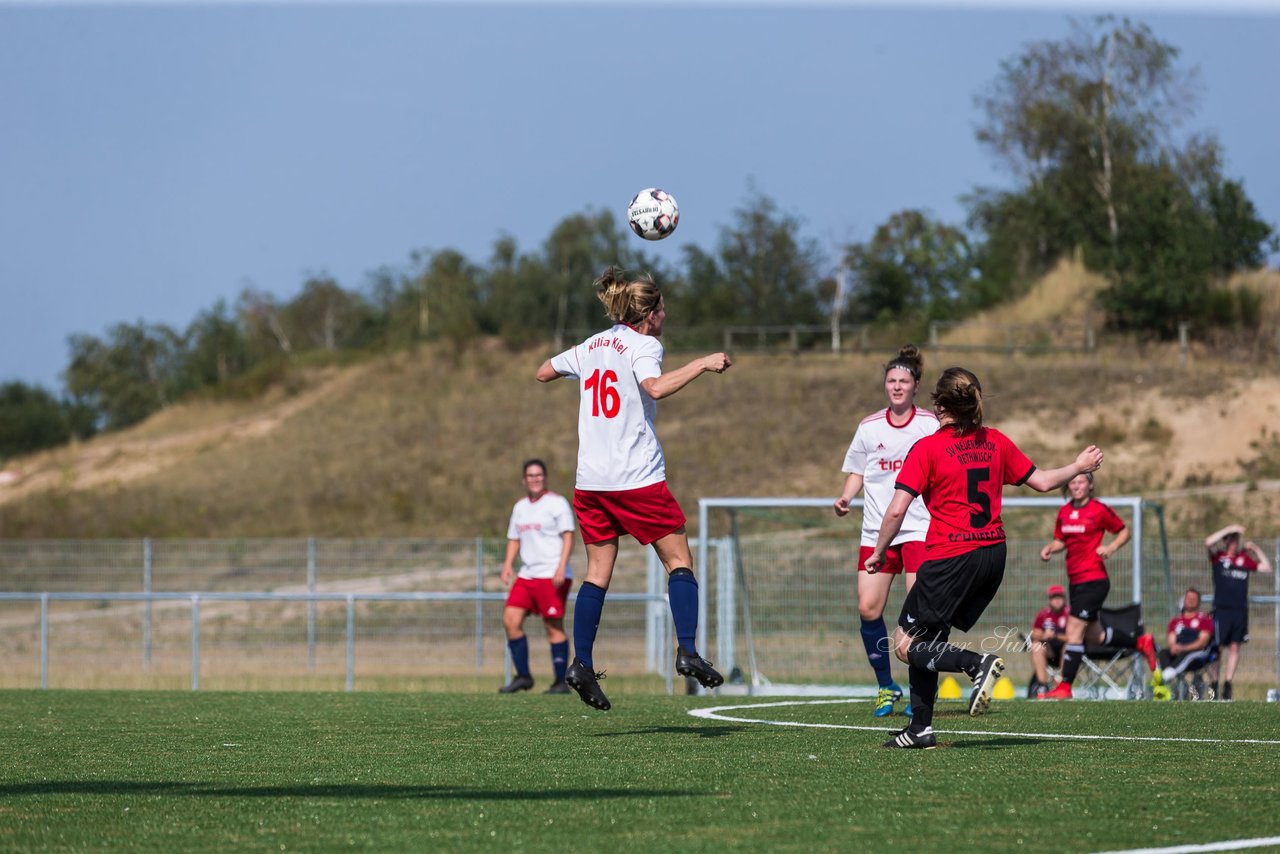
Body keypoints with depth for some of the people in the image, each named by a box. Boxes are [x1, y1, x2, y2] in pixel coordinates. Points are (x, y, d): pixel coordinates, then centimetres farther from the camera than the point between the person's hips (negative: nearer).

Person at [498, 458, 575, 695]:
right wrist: (508, 564, 6)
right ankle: (522, 676, 5)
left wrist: (561, 567, -20)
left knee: (553, 626, -6)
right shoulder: (520, 507, 17)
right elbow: (514, 539, 23)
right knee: (510, 620, -3)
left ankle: (561, 682, -1)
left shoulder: (557, 503, -4)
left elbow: (568, 536, -9)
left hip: (551, 576, -7)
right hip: (527, 575, 7)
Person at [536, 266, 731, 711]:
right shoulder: (642, 346, -6)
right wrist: (702, 365, -19)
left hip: (590, 479, 6)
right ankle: (688, 651, -12)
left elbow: (544, 371, 24)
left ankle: (581, 664, -3)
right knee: (679, 560, 1)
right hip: (638, 479, -6)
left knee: (598, 571, 7)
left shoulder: (592, 345, 13)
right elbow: (656, 387, -26)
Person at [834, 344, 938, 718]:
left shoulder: (930, 425, 0)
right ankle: (886, 687, 11)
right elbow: (856, 472, 16)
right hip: (876, 530, 3)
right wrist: (845, 497, -2)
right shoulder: (869, 428, 8)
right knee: (868, 608, -5)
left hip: (919, 529, -3)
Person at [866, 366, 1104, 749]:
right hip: (993, 554, 7)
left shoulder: (928, 448, -9)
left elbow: (896, 511, -14)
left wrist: (878, 553, 0)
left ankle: (978, 664, -22)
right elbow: (1041, 481, 15)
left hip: (950, 558, -7)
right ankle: (921, 728, 13)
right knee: (928, 638, 17)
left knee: (907, 646, 0)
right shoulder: (996, 442, 6)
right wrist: (1079, 466, 34)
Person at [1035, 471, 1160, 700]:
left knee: (1074, 629, -13)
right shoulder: (1064, 512, 10)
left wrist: (1111, 547, -16)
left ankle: (1065, 686, -9)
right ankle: (1142, 642, 36)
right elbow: (1061, 540, 21)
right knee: (1094, 636, 16)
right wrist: (1050, 549, 1)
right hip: (1075, 580, 8)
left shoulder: (1099, 510, -8)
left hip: (1094, 580, -8)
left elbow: (1124, 532, 2)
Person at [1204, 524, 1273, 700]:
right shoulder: (1218, 557, 3)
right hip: (1221, 609, -3)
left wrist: (1256, 549, 7)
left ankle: (1227, 684, 10)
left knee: (1235, 647, 4)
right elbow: (1208, 542, -15)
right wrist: (1230, 529, -13)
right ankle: (1214, 684, 4)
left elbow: (1266, 567, 15)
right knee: (1218, 647, -3)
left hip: (1240, 611, 3)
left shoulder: (1244, 558, 12)